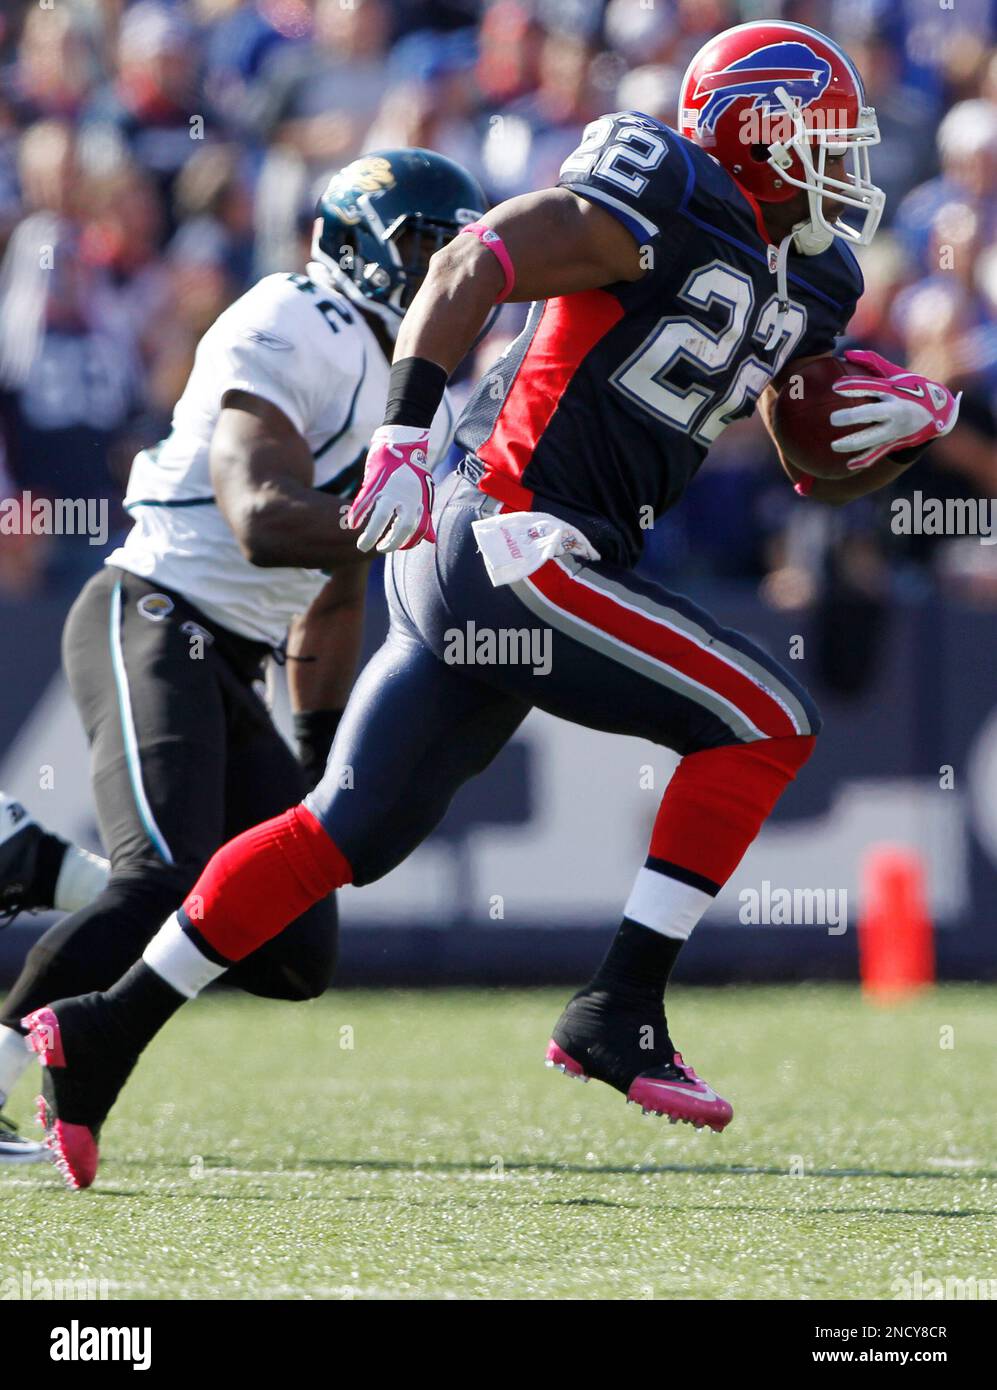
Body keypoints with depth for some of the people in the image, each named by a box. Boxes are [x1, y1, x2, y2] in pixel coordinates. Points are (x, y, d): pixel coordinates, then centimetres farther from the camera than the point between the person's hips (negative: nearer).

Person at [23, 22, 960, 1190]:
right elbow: (467, 270, -17)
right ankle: (618, 1014, -8)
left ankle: (103, 1034, 14)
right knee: (762, 720, -9)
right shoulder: (664, 200, -11)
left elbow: (825, 476, 25)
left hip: (473, 567, 9)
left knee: (353, 832, 11)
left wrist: (901, 425, 3)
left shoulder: (801, 290, 17)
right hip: (506, 541, -9)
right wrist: (403, 435, -27)